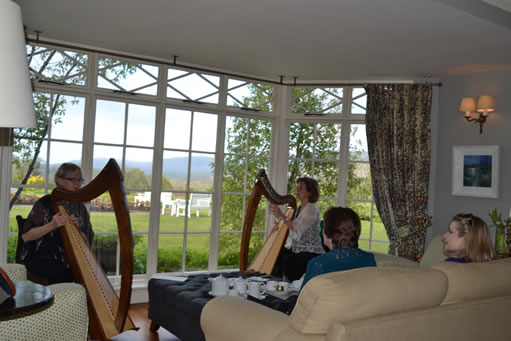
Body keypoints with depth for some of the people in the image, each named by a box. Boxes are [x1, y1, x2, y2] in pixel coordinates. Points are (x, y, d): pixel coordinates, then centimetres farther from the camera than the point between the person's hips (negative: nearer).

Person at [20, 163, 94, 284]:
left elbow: (87, 242, 5)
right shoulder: (45, 203, -7)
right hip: (41, 259, -4)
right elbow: (26, 236, -12)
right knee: (64, 274, -30)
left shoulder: (79, 207, 7)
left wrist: (76, 229, -15)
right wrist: (51, 225, -25)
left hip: (68, 259, 4)